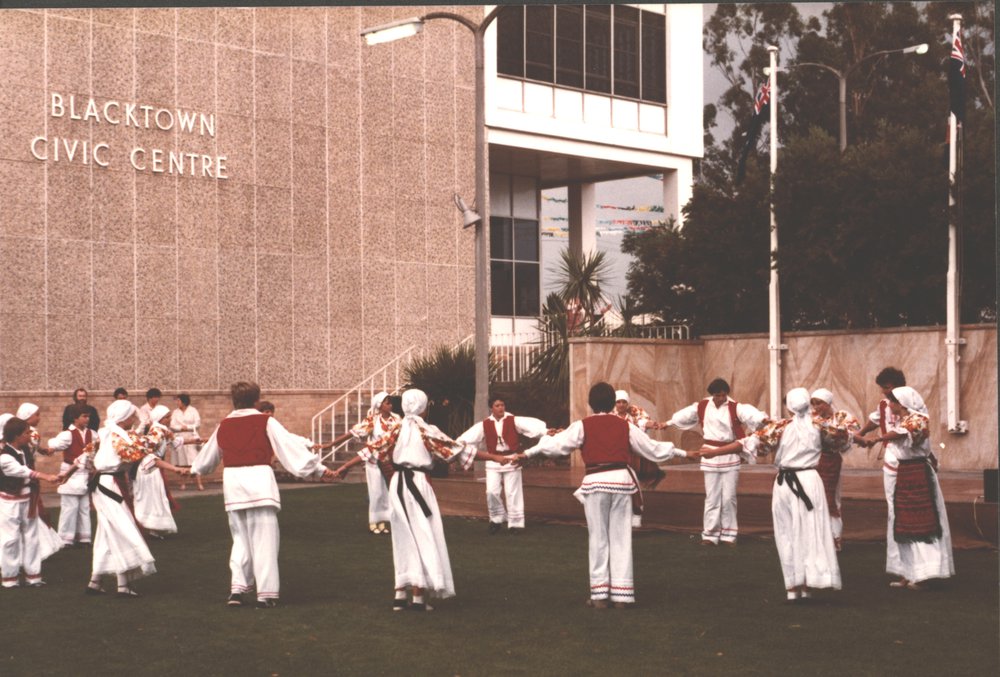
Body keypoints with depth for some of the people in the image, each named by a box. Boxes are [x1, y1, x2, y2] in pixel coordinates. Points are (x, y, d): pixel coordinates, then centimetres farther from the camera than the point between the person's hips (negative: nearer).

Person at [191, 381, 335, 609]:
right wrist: (318, 468, -3)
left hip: (233, 482, 4)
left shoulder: (224, 426, 13)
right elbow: (290, 445, -4)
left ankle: (237, 589, 9)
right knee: (263, 540, 1)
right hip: (259, 480, -4)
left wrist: (195, 469, 49)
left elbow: (208, 453, 29)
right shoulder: (265, 422, 0)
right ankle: (266, 594, 0)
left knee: (241, 539, 17)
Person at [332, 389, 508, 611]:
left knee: (405, 539, 13)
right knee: (423, 538, 2)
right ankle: (418, 597, -1)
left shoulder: (397, 430, 6)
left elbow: (372, 450, 6)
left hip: (397, 485, 5)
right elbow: (457, 449, -8)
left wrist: (343, 468, 15)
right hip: (418, 484, -5)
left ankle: (400, 595, 12)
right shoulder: (427, 431, -6)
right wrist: (495, 457, -6)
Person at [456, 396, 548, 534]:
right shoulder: (485, 425, 1)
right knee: (492, 492, -6)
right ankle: (497, 519, 16)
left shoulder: (513, 420, -5)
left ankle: (515, 523, 13)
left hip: (511, 460, -2)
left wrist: (546, 431, -32)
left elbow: (531, 424, -17)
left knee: (512, 493, 2)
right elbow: (470, 436, -6)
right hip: (493, 461, 2)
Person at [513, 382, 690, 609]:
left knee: (598, 538, 7)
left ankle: (599, 594, 8)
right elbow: (653, 448, 17)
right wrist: (680, 453, 30)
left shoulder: (583, 426, 0)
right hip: (622, 479, 2)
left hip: (596, 482, -2)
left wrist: (528, 453, -5)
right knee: (621, 537, 8)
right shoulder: (625, 426, 10)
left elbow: (558, 444, -9)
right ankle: (621, 594, 9)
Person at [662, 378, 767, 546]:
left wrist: (764, 419, -49)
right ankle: (710, 534, 11)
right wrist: (667, 423, 28)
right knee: (712, 497, 5)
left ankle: (729, 534, 13)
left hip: (730, 456, -2)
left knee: (728, 497, 1)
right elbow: (685, 414, 15)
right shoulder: (702, 407, 0)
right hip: (710, 455, 2)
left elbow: (750, 413, -29)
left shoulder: (735, 407, -11)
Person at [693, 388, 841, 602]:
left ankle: (792, 586, 9)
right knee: (809, 533, 6)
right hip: (810, 480, 1)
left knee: (788, 534, 9)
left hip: (786, 483, -1)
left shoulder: (780, 427, -6)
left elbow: (750, 442, -11)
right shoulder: (818, 425, 0)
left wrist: (714, 451, -9)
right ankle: (806, 586, 4)